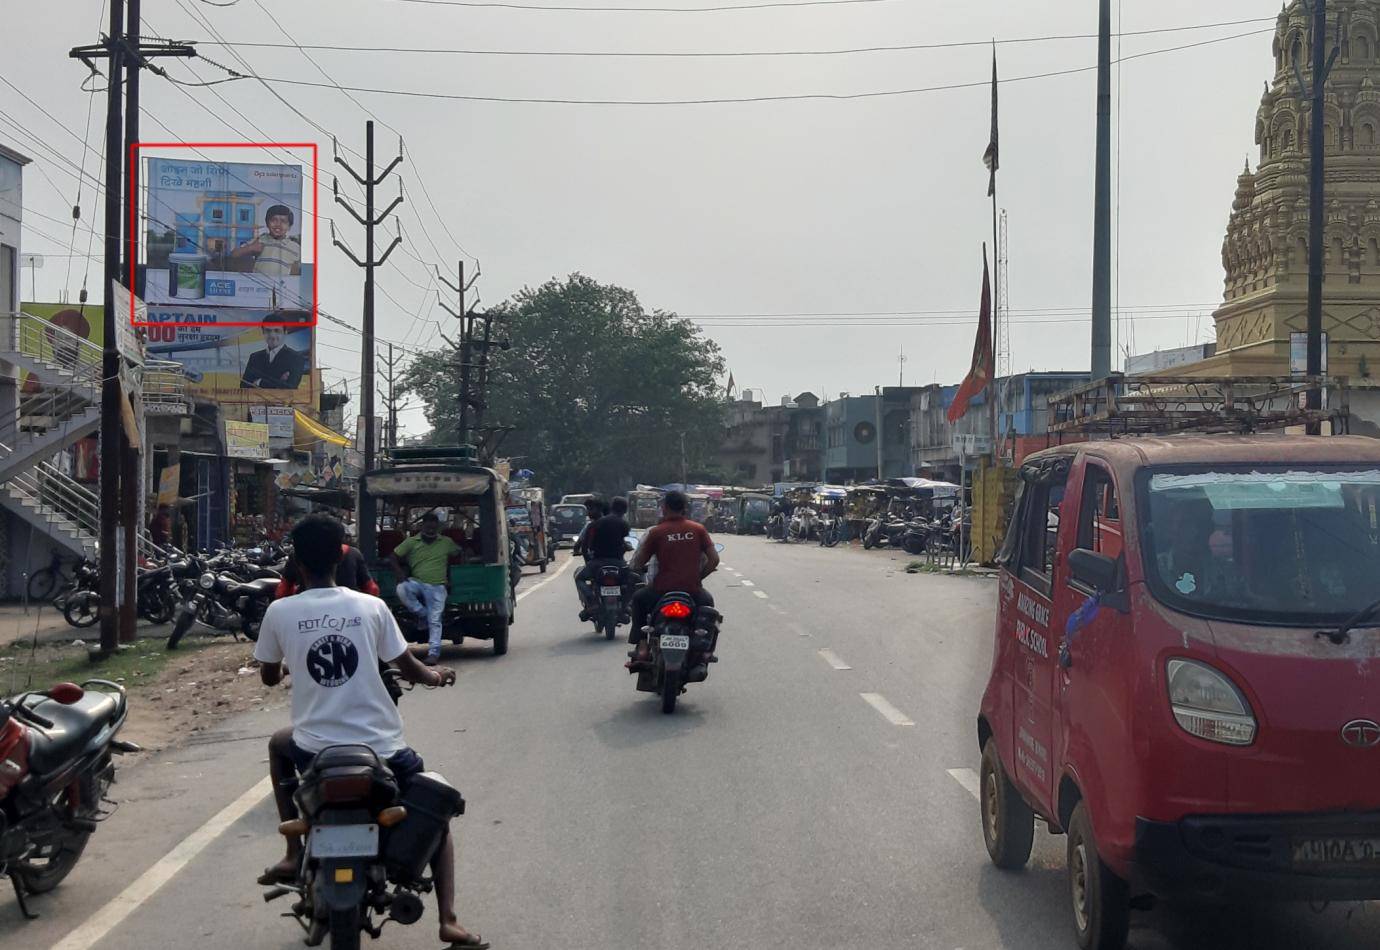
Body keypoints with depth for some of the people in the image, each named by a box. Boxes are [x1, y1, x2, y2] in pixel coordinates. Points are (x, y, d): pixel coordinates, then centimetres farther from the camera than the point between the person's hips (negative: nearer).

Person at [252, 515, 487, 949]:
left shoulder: (279, 612, -3)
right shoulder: (371, 607, -4)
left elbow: (269, 677, 11)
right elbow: (409, 669, 3)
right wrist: (437, 676, 25)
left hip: (314, 750, 1)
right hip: (380, 747, -1)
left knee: (279, 745, 37)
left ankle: (296, 852, 32)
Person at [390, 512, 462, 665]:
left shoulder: (446, 543, 10)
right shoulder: (411, 542, 6)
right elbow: (393, 557, 6)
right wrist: (400, 574, -8)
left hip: (437, 586, -1)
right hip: (416, 582, 1)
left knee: (435, 620, -11)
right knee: (402, 589, -32)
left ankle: (434, 652, -9)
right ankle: (423, 614, -11)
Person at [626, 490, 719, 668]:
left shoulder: (657, 532, -4)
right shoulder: (698, 529, 1)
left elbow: (637, 564, 0)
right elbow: (714, 559, -2)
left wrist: (641, 568, 23)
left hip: (663, 590, -1)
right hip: (692, 590, 2)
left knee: (638, 599, 28)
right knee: (707, 601, 35)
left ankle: (641, 647, 17)